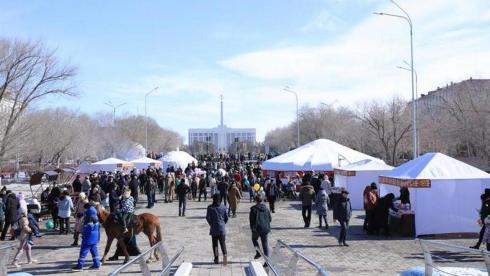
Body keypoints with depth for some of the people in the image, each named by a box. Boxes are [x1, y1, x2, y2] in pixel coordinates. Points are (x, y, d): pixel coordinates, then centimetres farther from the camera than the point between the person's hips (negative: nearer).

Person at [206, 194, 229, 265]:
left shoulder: (210, 208, -7)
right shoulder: (223, 207, -2)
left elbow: (207, 218, -2)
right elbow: (226, 218, 3)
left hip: (214, 228, -1)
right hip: (222, 228, 1)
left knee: (215, 244, 10)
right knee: (223, 243, 5)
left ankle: (216, 258, 9)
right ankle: (224, 254, -20)